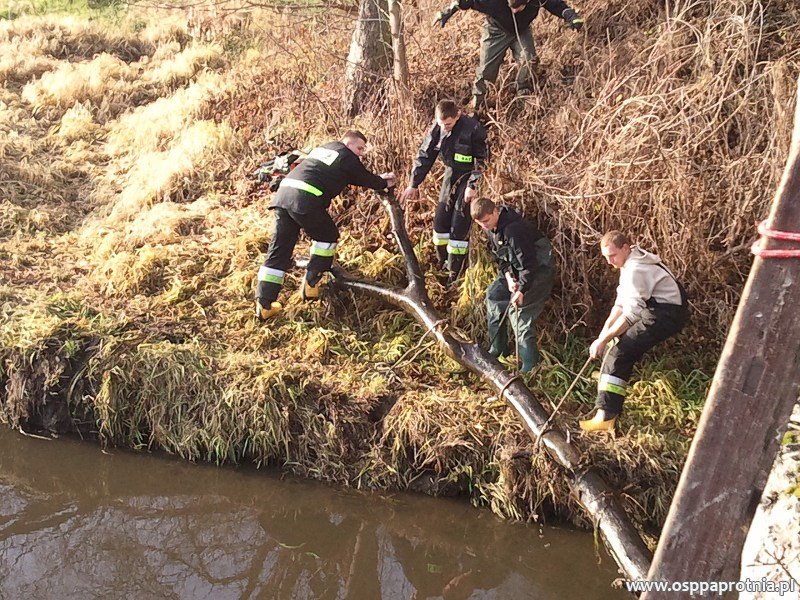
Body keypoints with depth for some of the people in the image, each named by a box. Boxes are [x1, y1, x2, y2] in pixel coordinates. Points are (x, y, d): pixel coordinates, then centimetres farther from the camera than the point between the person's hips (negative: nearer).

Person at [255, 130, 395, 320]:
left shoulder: (324, 148, 31)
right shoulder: (348, 158, 7)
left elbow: (358, 175, 40)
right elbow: (365, 179, 22)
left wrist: (379, 179, 45)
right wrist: (384, 184, 41)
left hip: (284, 191, 8)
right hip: (305, 200, -7)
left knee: (278, 250, 6)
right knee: (328, 237, 17)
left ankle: (264, 304, 4)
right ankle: (310, 285, 14)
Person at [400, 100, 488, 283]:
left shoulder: (473, 129, -22)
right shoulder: (437, 128, -7)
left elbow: (481, 160, -13)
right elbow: (424, 156, 1)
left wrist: (472, 186, -17)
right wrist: (414, 184, 1)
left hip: (468, 178, -5)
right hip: (450, 174, 6)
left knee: (459, 225, -7)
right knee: (440, 220, 6)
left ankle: (455, 273, 4)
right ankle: (442, 262, 27)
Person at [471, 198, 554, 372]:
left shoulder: (513, 229, -32)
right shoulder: (491, 228, -3)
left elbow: (528, 263, -31)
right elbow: (500, 256, 4)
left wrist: (522, 289, -34)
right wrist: (508, 276, -12)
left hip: (538, 268, -9)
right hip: (515, 268, 9)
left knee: (518, 308, -18)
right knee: (493, 295, 5)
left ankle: (530, 362, -13)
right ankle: (497, 349, 17)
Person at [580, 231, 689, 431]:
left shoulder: (636, 270, -20)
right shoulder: (631, 261, 12)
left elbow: (630, 314, -24)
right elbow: (621, 302, 13)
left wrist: (603, 339, -21)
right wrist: (606, 329, 3)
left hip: (667, 315, -11)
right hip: (657, 308, 11)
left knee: (618, 354, -18)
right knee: (618, 334, 28)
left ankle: (605, 417, -23)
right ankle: (609, 373, 48)